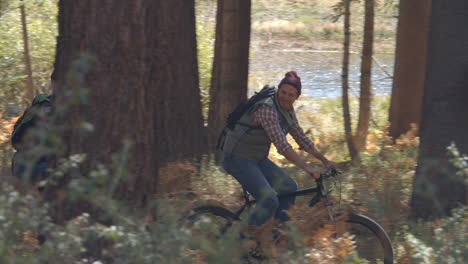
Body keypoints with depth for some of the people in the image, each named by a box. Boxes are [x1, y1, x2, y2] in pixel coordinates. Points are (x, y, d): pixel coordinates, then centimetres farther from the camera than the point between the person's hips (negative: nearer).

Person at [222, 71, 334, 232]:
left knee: (289, 187, 5)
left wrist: (324, 160, 9)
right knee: (269, 201, -20)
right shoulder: (267, 109, -25)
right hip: (238, 158, -9)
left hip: (257, 158, 9)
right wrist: (307, 168, -35)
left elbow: (301, 138, 15)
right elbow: (282, 145, -31)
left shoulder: (288, 111, 5)